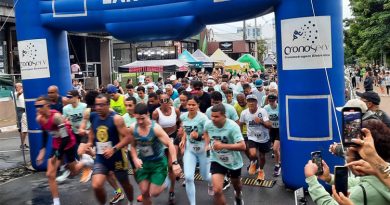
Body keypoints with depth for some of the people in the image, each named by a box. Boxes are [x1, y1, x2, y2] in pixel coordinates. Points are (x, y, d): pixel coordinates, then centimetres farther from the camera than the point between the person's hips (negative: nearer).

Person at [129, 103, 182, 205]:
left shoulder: (155, 128, -24)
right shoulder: (132, 128, -10)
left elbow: (170, 144, -24)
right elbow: (133, 146, 7)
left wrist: (174, 163, -34)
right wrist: (135, 159, -11)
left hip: (158, 162, -4)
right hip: (143, 162, 4)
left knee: (154, 193, -4)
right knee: (144, 192, 6)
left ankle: (165, 182, 28)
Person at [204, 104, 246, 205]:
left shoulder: (232, 126, -31)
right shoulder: (208, 125, -17)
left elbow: (242, 146, -37)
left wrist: (223, 145, -42)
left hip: (233, 162, -1)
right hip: (217, 161, 1)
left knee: (236, 185, 28)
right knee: (217, 190, -17)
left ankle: (238, 195, 66)